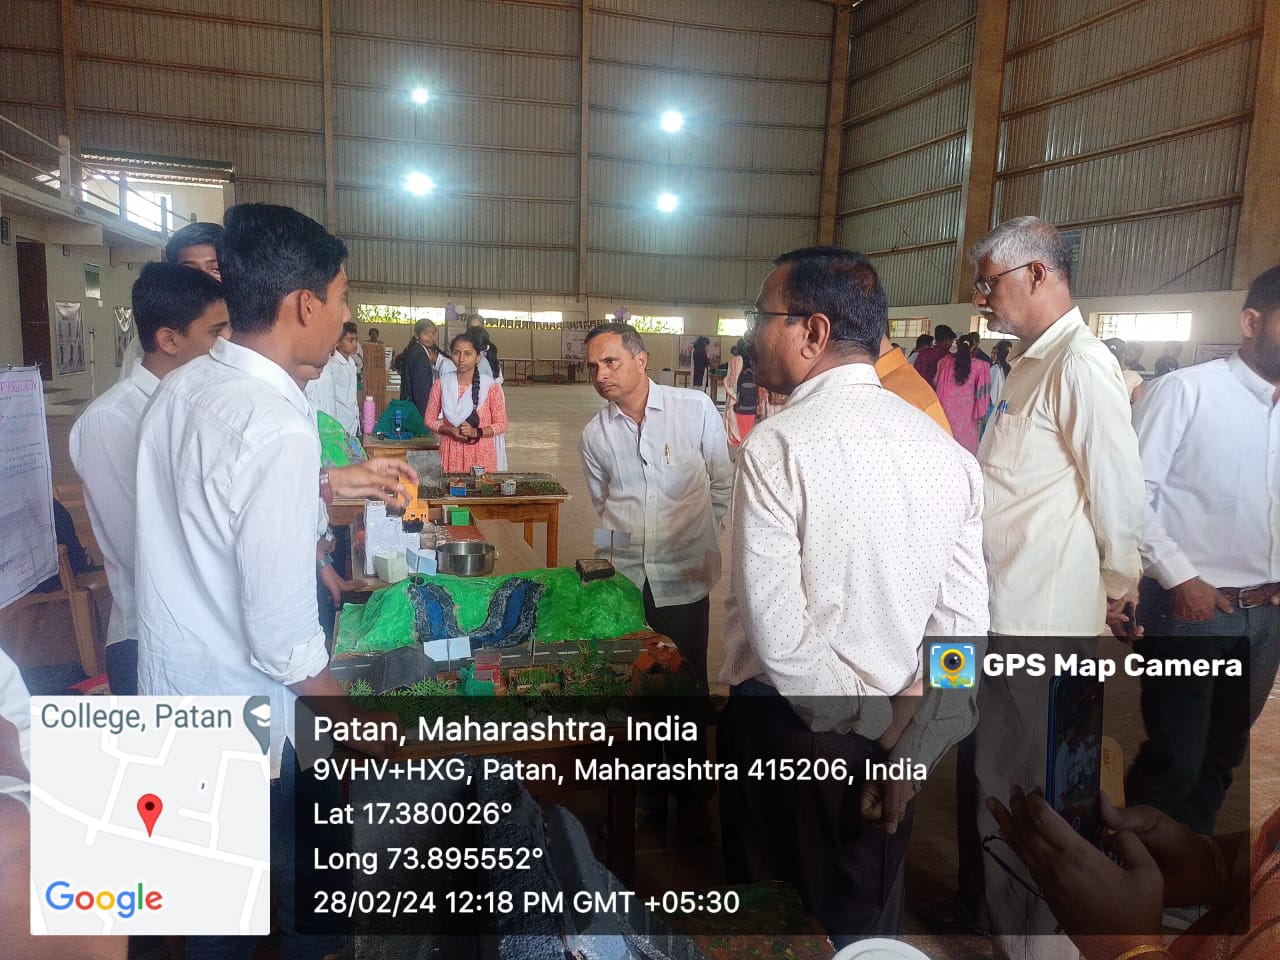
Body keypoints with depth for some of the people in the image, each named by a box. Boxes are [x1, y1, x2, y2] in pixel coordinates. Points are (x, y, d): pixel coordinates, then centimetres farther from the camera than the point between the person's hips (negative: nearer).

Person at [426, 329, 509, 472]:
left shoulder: (491, 386, -5)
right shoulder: (441, 384, 0)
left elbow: (501, 424, -2)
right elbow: (430, 419, 6)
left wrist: (476, 432, -18)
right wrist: (450, 431, -12)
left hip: (481, 453, -1)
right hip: (451, 452, 1)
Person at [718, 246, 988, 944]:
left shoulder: (777, 445, -18)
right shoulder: (944, 450, -1)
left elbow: (776, 630, -22)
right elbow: (963, 628, -2)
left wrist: (876, 725, -9)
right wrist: (910, 752, 1)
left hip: (785, 729, -5)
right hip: (883, 737, 5)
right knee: (865, 923, 24)